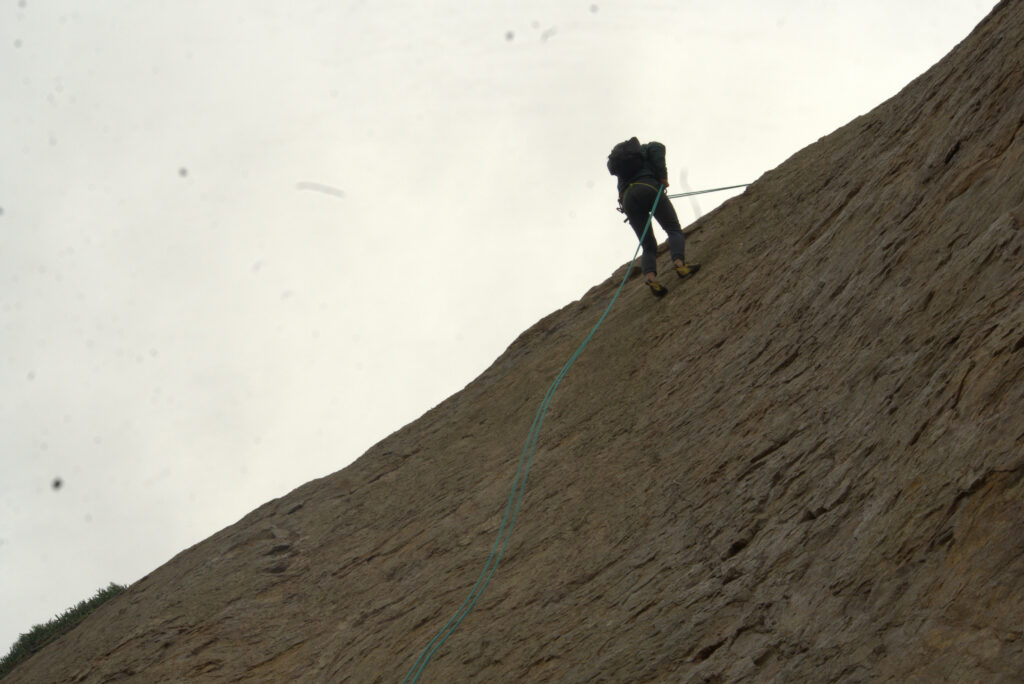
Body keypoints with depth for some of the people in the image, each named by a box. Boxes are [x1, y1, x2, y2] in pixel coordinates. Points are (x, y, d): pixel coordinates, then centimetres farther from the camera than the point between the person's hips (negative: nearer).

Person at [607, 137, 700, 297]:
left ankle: (650, 277, -26)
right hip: (648, 187, -4)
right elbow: (658, 148, 1)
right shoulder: (646, 148, 24)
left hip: (627, 198, 4)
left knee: (648, 246, 3)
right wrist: (663, 176, 0)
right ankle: (679, 263, -36)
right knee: (674, 230, -7)